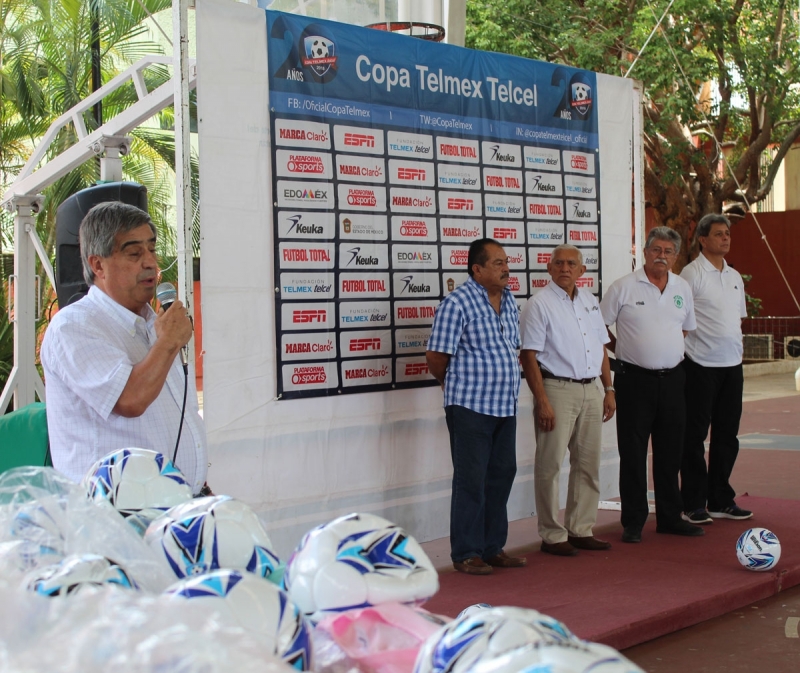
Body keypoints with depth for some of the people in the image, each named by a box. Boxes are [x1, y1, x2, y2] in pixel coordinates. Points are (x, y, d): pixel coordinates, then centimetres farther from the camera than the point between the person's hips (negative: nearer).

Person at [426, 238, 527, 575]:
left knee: (502, 476, 12)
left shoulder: (509, 301, 11)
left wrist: (505, 388, 16)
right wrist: (459, 387, 5)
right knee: (471, 481, -1)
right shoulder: (457, 303, -12)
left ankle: (493, 548, 23)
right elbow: (436, 358, -11)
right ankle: (466, 554, 9)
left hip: (505, 406, 8)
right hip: (470, 407, -7)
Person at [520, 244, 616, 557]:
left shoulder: (590, 301, 14)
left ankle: (581, 530, 21)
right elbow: (529, 356, -12)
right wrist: (542, 401, -17)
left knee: (588, 463, 11)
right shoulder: (539, 304, -7)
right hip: (557, 389, -7)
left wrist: (609, 389, 12)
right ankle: (552, 536, 6)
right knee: (550, 466, -2)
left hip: (590, 390, 7)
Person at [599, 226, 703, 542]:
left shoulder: (682, 288, 9)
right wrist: (620, 348, 0)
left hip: (672, 378, 5)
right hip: (635, 379, -4)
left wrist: (669, 349, 14)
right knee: (633, 454, 1)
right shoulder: (624, 287, -6)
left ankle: (670, 517, 22)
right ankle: (633, 522, 10)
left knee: (670, 452, 11)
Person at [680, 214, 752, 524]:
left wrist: (738, 353, 15)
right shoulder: (692, 273, -8)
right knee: (695, 435, 0)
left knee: (727, 435, 11)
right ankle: (693, 504, 8)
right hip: (701, 364, -7)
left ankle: (721, 500, 21)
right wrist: (684, 356, -12)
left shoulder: (735, 276, 14)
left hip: (732, 364, 7)